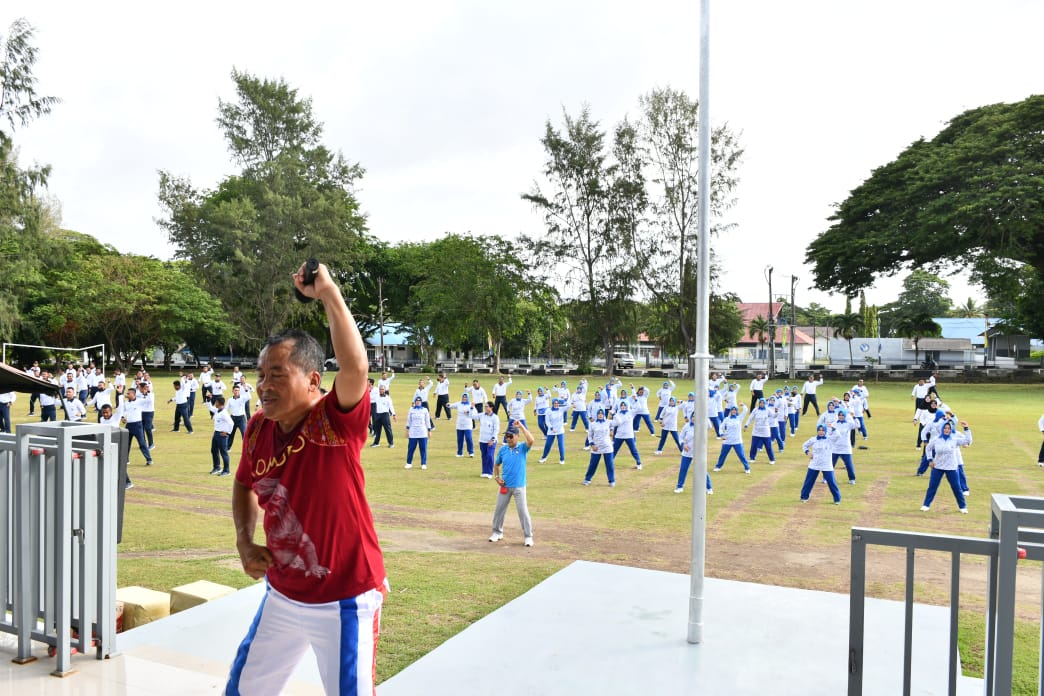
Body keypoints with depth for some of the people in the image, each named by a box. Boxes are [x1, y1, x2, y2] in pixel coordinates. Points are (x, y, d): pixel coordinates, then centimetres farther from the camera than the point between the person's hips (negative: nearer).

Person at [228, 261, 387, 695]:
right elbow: (245, 484, 15)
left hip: (344, 603, -6)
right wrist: (245, 542, 1)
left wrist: (328, 293, -42)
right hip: (282, 597, 6)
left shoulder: (336, 422, -23)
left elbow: (355, 367, -45)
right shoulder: (258, 428, -5)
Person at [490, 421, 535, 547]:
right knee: (499, 509, 12)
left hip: (519, 486, -4)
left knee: (523, 511, -2)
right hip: (505, 486, 4)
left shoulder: (522, 448, -8)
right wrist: (496, 477, -1)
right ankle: (497, 532, 30)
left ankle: (528, 536, 9)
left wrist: (521, 426, -28)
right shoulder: (502, 449, 2)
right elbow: (496, 465, 15)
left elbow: (531, 441, -31)